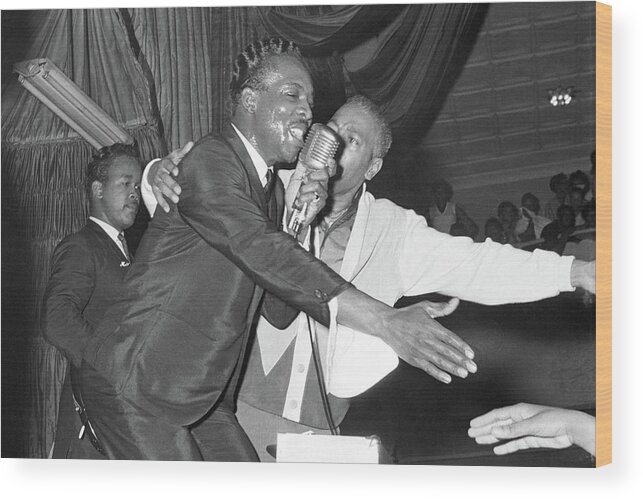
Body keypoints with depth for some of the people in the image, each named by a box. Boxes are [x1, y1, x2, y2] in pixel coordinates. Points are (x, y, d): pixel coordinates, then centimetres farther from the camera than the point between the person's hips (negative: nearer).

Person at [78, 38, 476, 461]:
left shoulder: (272, 187, 11)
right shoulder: (210, 162, -16)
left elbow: (279, 310, 8)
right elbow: (259, 250, -33)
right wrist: (385, 321, -39)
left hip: (207, 397, 8)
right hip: (134, 386, -8)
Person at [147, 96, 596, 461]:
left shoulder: (390, 231, 3)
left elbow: (472, 264, -3)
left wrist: (575, 271, -11)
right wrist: (161, 176, -15)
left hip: (317, 430, 1)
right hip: (239, 407, -1)